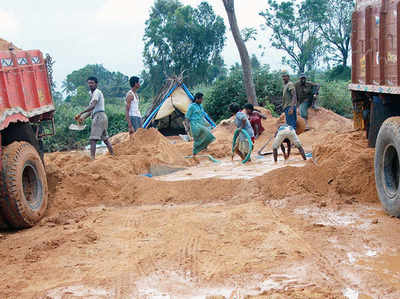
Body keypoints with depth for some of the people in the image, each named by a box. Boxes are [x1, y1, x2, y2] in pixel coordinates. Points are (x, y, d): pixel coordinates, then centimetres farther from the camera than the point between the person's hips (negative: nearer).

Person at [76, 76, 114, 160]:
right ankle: (113, 156, 20)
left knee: (93, 139, -14)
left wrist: (81, 113, -27)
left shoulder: (97, 92, -8)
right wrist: (83, 117, 11)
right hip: (102, 117, 10)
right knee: (105, 139, 15)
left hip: (99, 116, -10)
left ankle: (92, 158, -22)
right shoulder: (93, 94, 23)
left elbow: (92, 106, -23)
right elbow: (91, 109, 22)